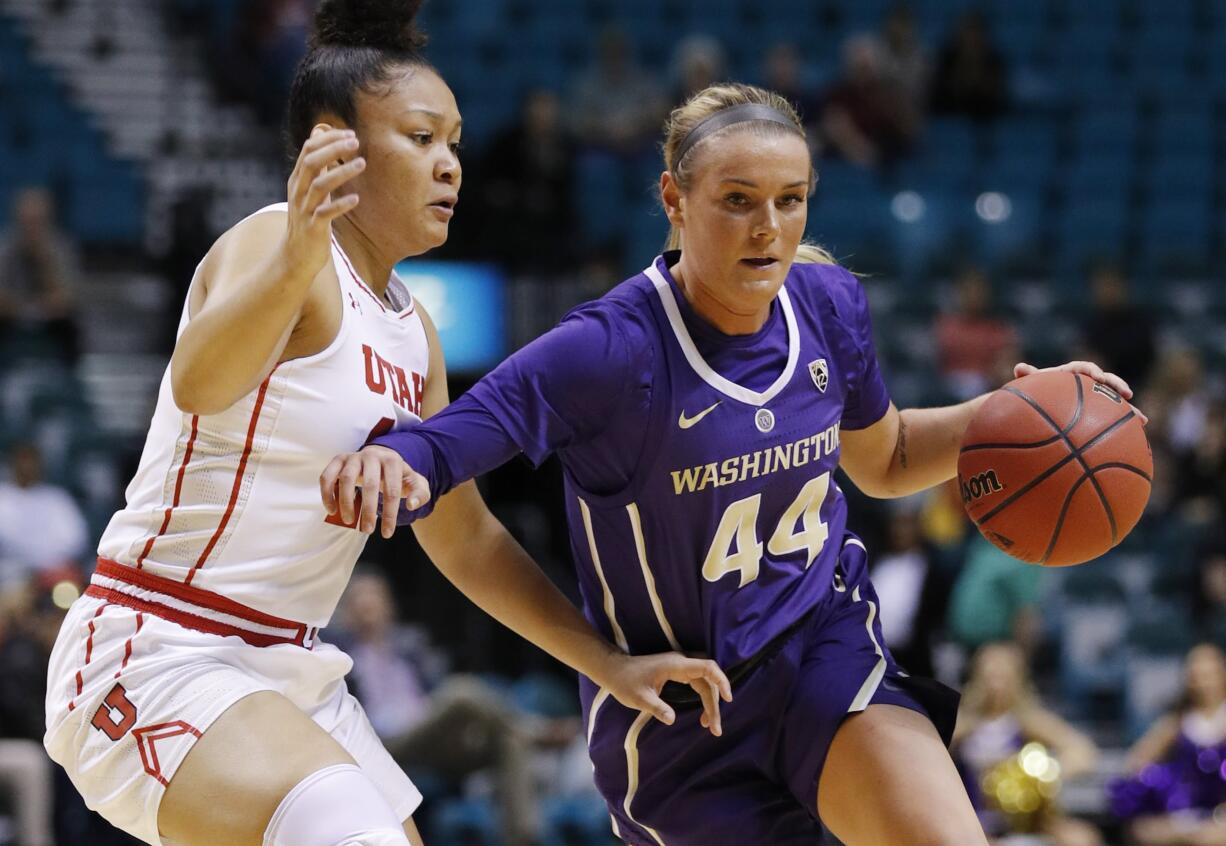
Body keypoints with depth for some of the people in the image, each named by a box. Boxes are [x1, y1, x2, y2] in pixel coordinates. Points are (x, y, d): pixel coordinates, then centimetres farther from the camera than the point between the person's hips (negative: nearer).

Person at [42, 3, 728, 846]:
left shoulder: (412, 332, 13)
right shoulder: (276, 242, -14)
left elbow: (467, 540, 23)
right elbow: (199, 380, -38)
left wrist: (610, 663, 16)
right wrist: (294, 260, -57)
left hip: (288, 673, 10)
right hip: (157, 658, -10)